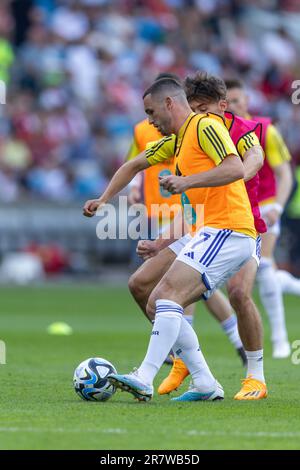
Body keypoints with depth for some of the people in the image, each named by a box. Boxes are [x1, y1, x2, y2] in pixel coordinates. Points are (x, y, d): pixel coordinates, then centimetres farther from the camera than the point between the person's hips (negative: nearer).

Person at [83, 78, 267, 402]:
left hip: (226, 230, -10)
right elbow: (134, 166, 36)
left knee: (169, 293, -22)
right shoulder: (177, 140, 23)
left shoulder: (205, 126, -7)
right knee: (156, 305, 5)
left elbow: (235, 169, -21)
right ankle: (205, 384, 2)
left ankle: (144, 379, -31)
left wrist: (187, 181, -29)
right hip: (208, 234, 10)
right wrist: (104, 201, 28)